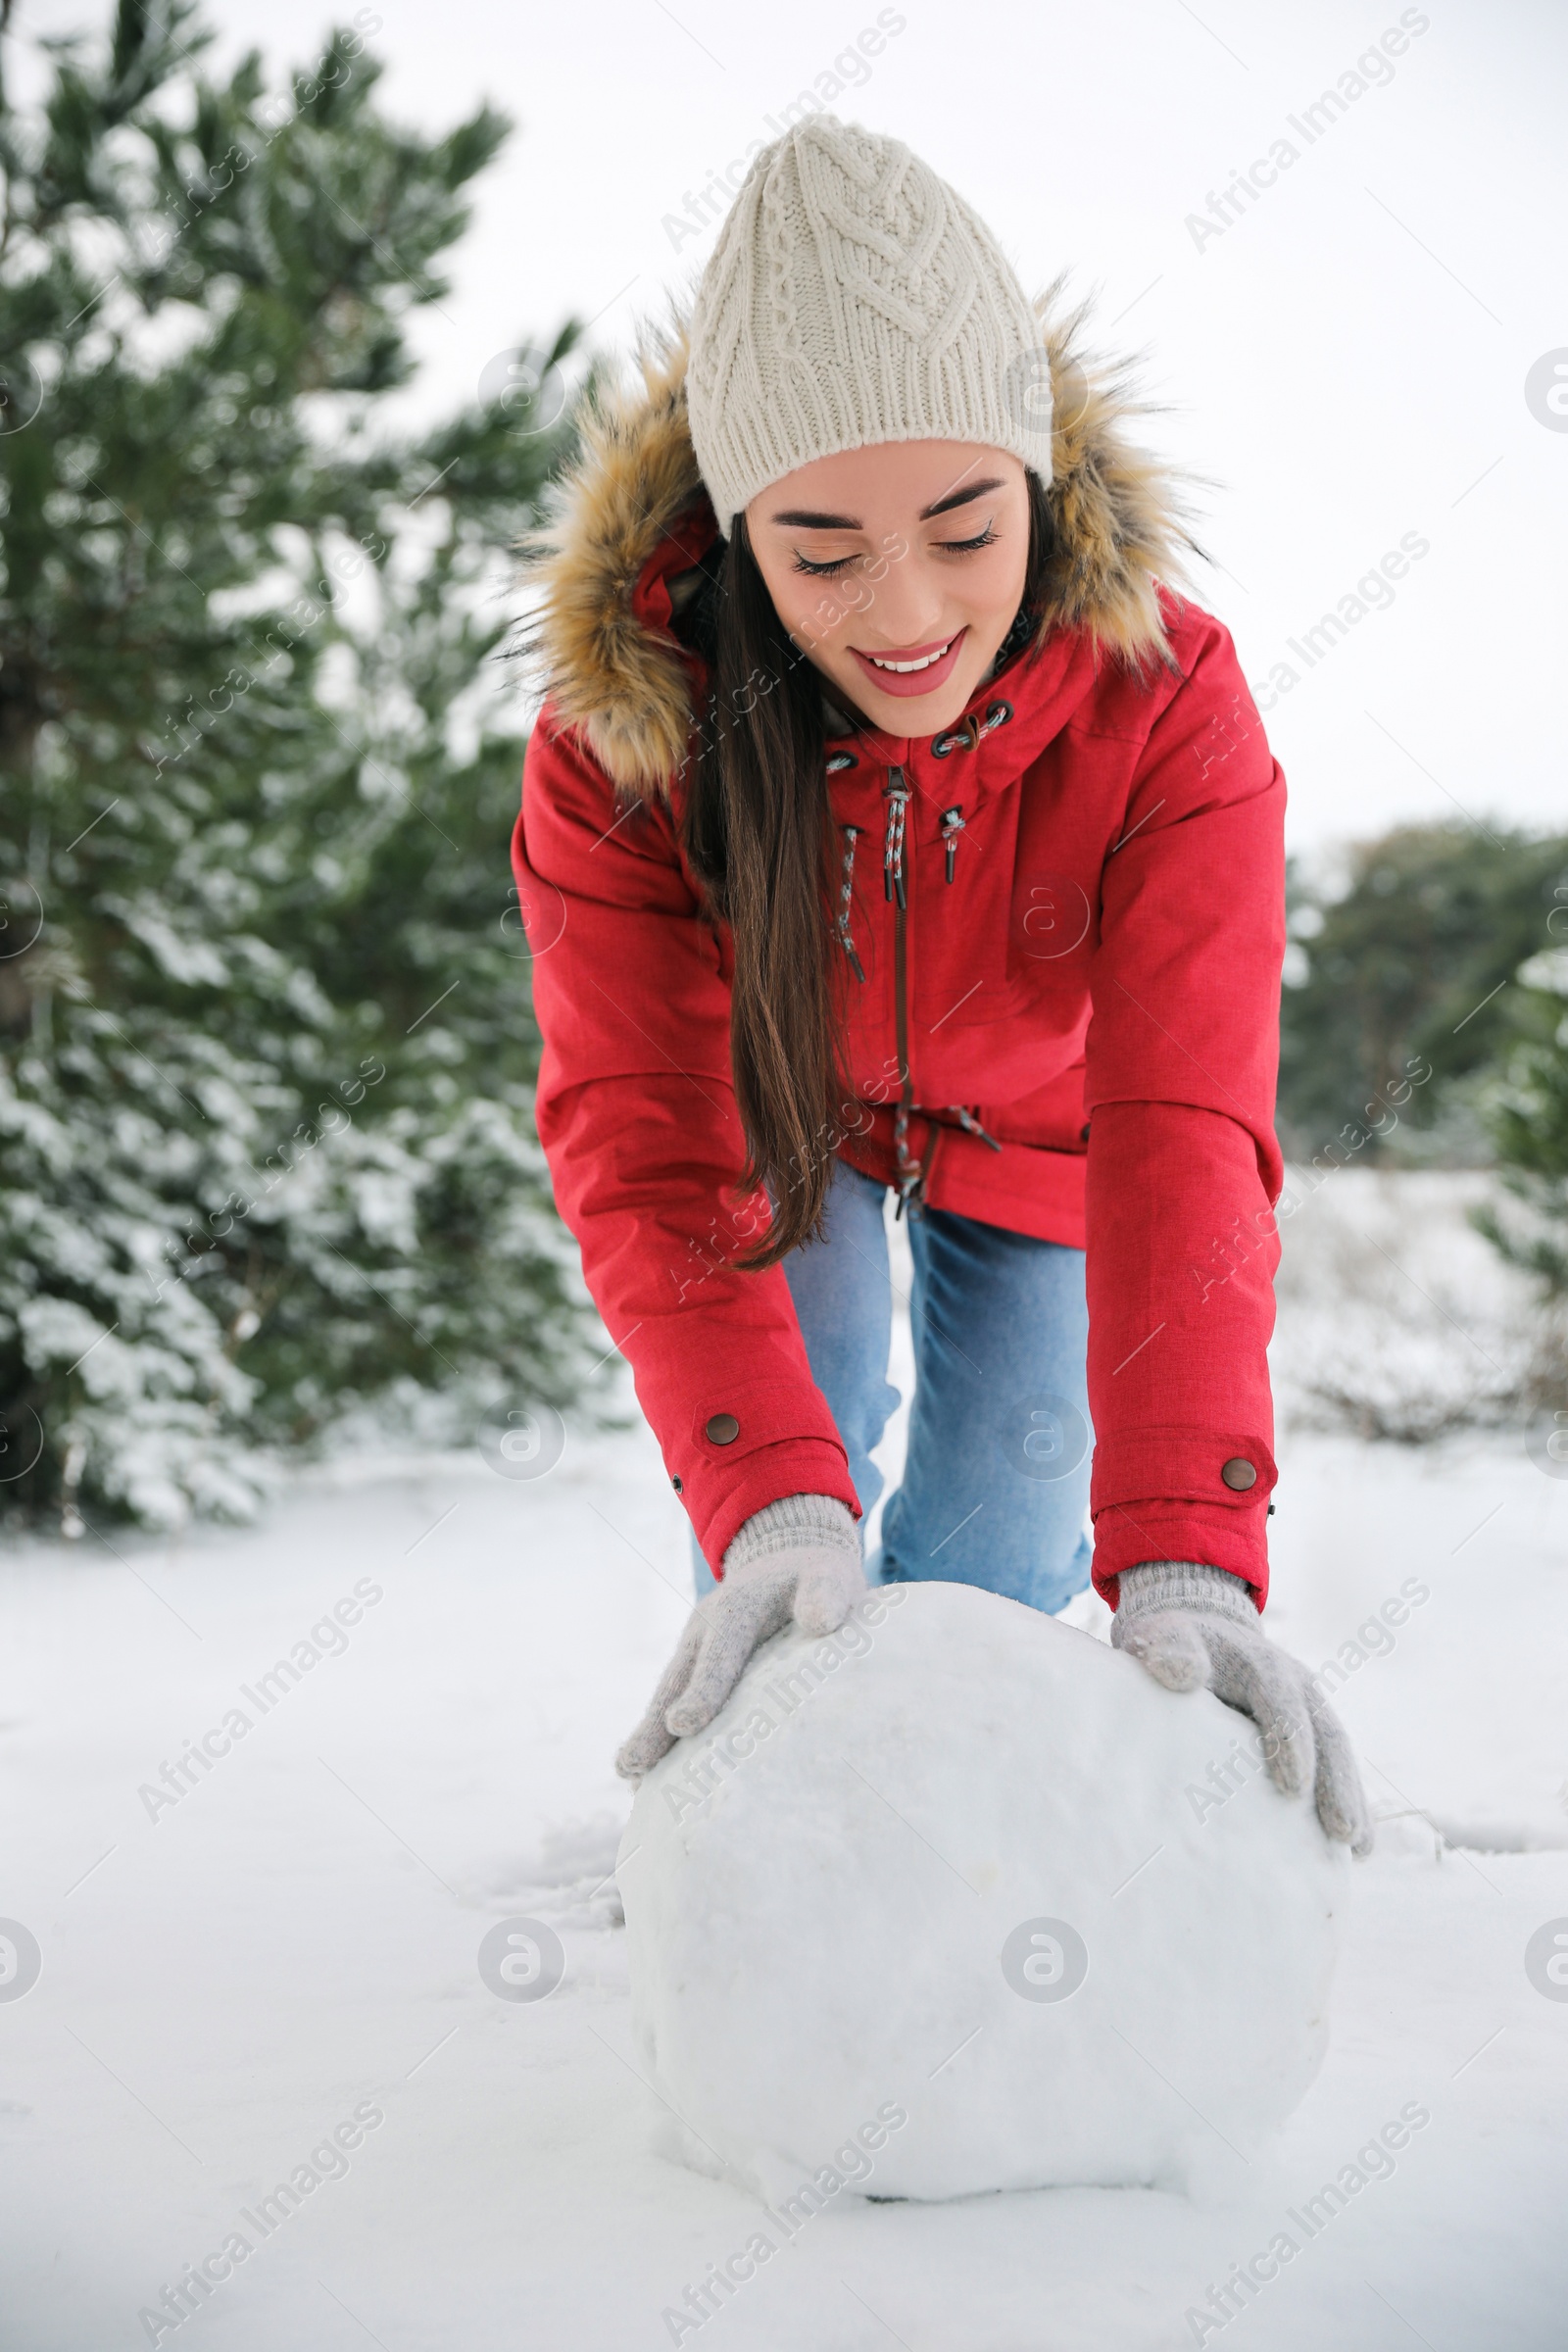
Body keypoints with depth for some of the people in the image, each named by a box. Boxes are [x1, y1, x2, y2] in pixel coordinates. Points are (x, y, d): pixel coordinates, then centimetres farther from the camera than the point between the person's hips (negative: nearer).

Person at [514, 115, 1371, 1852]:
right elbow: (638, 1137, -37)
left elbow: (1183, 1133, -43)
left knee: (992, 1560, 1)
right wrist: (764, 1499, -53)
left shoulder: (1163, 707, -35)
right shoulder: (623, 732, -33)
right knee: (788, 1487, -11)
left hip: (1032, 1114, 0)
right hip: (775, 1086, 0)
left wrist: (1186, 1560, -55)